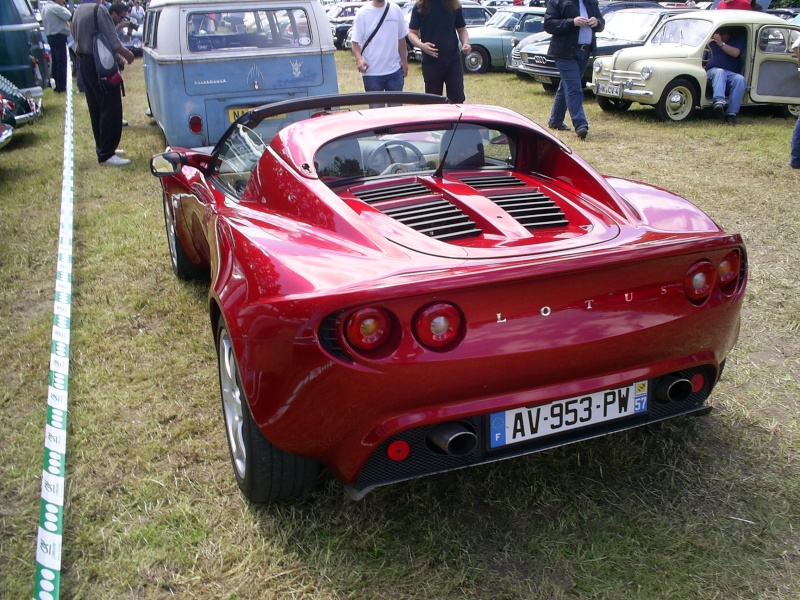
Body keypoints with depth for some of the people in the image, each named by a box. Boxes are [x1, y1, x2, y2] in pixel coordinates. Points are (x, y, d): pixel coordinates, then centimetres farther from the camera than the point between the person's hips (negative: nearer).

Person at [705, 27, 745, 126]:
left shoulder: (738, 40, 17)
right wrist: (709, 40, -9)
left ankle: (731, 114, -38)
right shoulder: (712, 41, 20)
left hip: (732, 74, 1)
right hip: (713, 71, -1)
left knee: (740, 79, -33)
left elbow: (735, 53, -3)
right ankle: (719, 102, -62)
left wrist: (721, 43, -14)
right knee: (720, 72, -37)